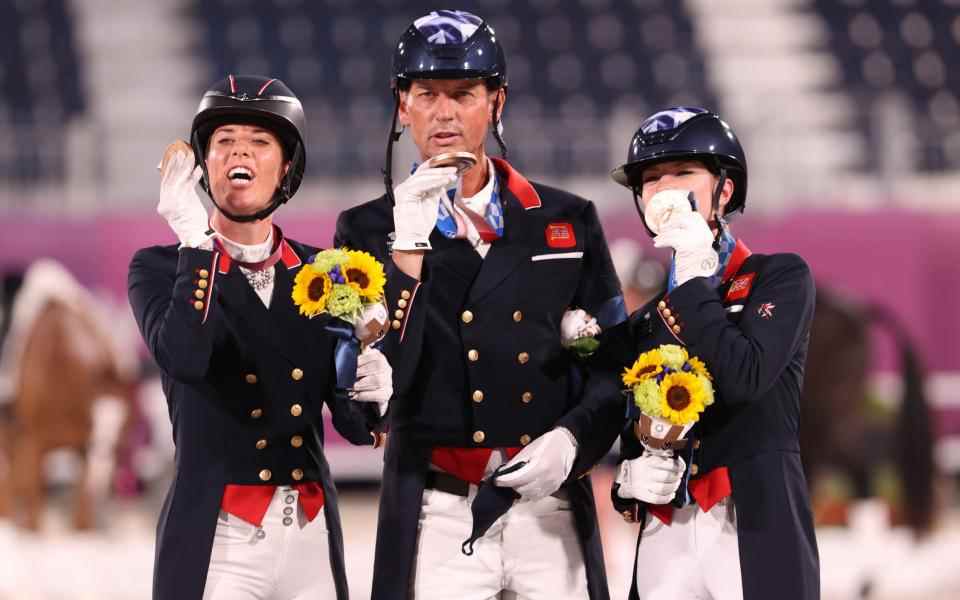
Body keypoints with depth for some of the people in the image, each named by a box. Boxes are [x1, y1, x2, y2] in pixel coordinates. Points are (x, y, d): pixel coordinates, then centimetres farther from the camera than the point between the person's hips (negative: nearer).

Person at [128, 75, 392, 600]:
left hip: (312, 536, 3)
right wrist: (195, 242, -18)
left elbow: (353, 424, 10)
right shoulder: (160, 269, 2)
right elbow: (182, 359, -19)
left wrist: (371, 397, -12)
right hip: (216, 537, -3)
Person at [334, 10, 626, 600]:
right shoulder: (369, 230, 7)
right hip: (438, 521, -1)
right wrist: (406, 252, -12)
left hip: (550, 510, 1)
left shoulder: (568, 221, 11)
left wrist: (571, 438, -6)